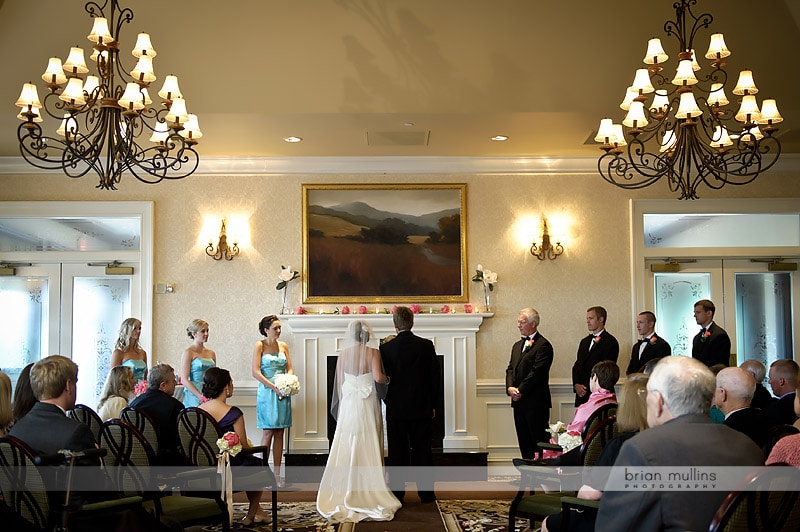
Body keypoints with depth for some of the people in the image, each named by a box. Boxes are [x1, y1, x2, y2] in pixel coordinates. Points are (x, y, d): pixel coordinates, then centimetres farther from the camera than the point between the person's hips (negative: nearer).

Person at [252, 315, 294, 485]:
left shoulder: (283, 346, 12)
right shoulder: (259, 346, -3)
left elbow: (290, 368, 12)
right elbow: (255, 372, -11)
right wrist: (274, 387, -17)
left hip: (283, 393, 5)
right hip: (267, 392, -5)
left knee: (279, 433, 5)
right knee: (268, 432, -6)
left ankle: (276, 473, 9)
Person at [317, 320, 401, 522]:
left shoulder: (343, 354, 2)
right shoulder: (373, 353, -6)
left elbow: (339, 384, 4)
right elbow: (378, 377, -19)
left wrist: (343, 405, 14)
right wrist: (387, 378, 3)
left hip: (348, 405, 2)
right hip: (367, 405, -2)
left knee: (347, 448, 7)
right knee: (368, 450, 4)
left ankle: (346, 493, 9)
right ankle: (370, 493, 7)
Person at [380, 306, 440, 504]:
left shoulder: (386, 348, -7)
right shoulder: (427, 346, -4)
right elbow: (435, 377, -1)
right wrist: (432, 404, 10)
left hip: (396, 409, -1)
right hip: (422, 408, 1)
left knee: (397, 452, 6)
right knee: (422, 451, 9)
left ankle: (397, 493, 10)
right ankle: (426, 493, 13)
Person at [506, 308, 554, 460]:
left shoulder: (543, 345, -9)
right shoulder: (517, 345, 19)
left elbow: (537, 372, -16)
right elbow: (510, 369, 14)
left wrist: (520, 390, -14)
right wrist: (510, 387, -4)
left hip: (536, 401, -8)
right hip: (519, 401, 8)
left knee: (539, 440, -4)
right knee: (524, 441, 10)